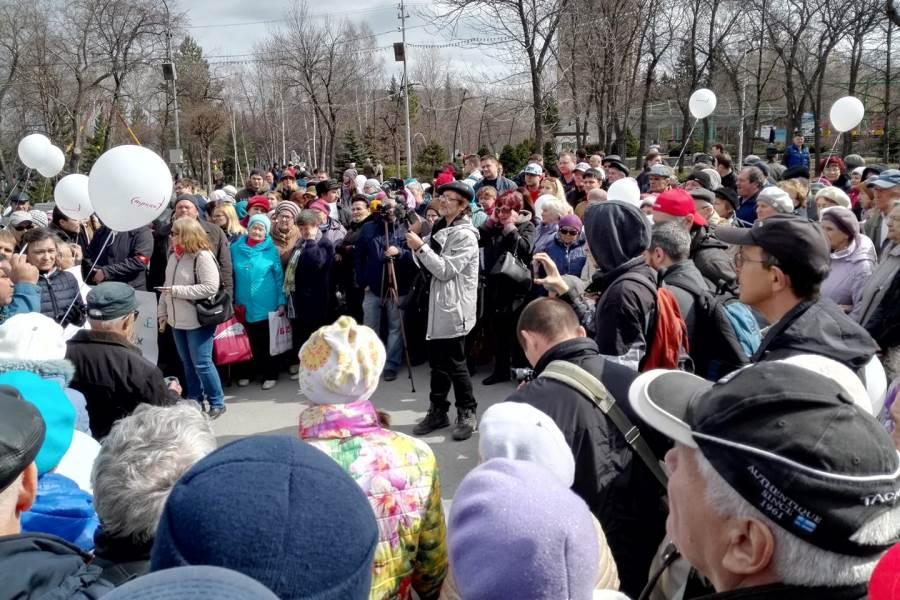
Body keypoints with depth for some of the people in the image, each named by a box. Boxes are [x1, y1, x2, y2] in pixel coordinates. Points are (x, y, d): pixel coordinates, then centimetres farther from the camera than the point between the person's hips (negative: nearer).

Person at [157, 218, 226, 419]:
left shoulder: (202, 256, -16)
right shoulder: (174, 256, 9)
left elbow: (210, 288, -23)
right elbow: (166, 286, 16)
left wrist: (178, 291, -22)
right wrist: (163, 312, 12)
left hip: (199, 320, -8)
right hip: (178, 320, 8)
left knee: (202, 363, -5)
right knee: (188, 364, 15)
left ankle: (217, 402, 8)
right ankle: (194, 401, 27)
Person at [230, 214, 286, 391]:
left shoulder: (271, 250, -4)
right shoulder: (236, 248, 2)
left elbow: (279, 277, -2)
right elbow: (231, 276, 8)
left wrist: (282, 302, -5)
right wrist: (232, 299, 5)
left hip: (266, 305, -2)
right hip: (244, 305, 2)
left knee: (268, 341, 9)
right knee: (248, 341, 14)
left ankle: (270, 374, 20)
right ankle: (249, 372, 29)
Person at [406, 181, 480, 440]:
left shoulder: (464, 235, -12)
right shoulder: (441, 229, 14)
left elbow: (446, 270, -19)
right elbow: (430, 266, 17)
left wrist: (421, 247, -18)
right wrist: (417, 250, -1)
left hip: (455, 307, -8)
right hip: (438, 304, 8)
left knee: (454, 362, -2)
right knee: (438, 361, 12)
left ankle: (467, 413, 12)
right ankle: (438, 411, 21)